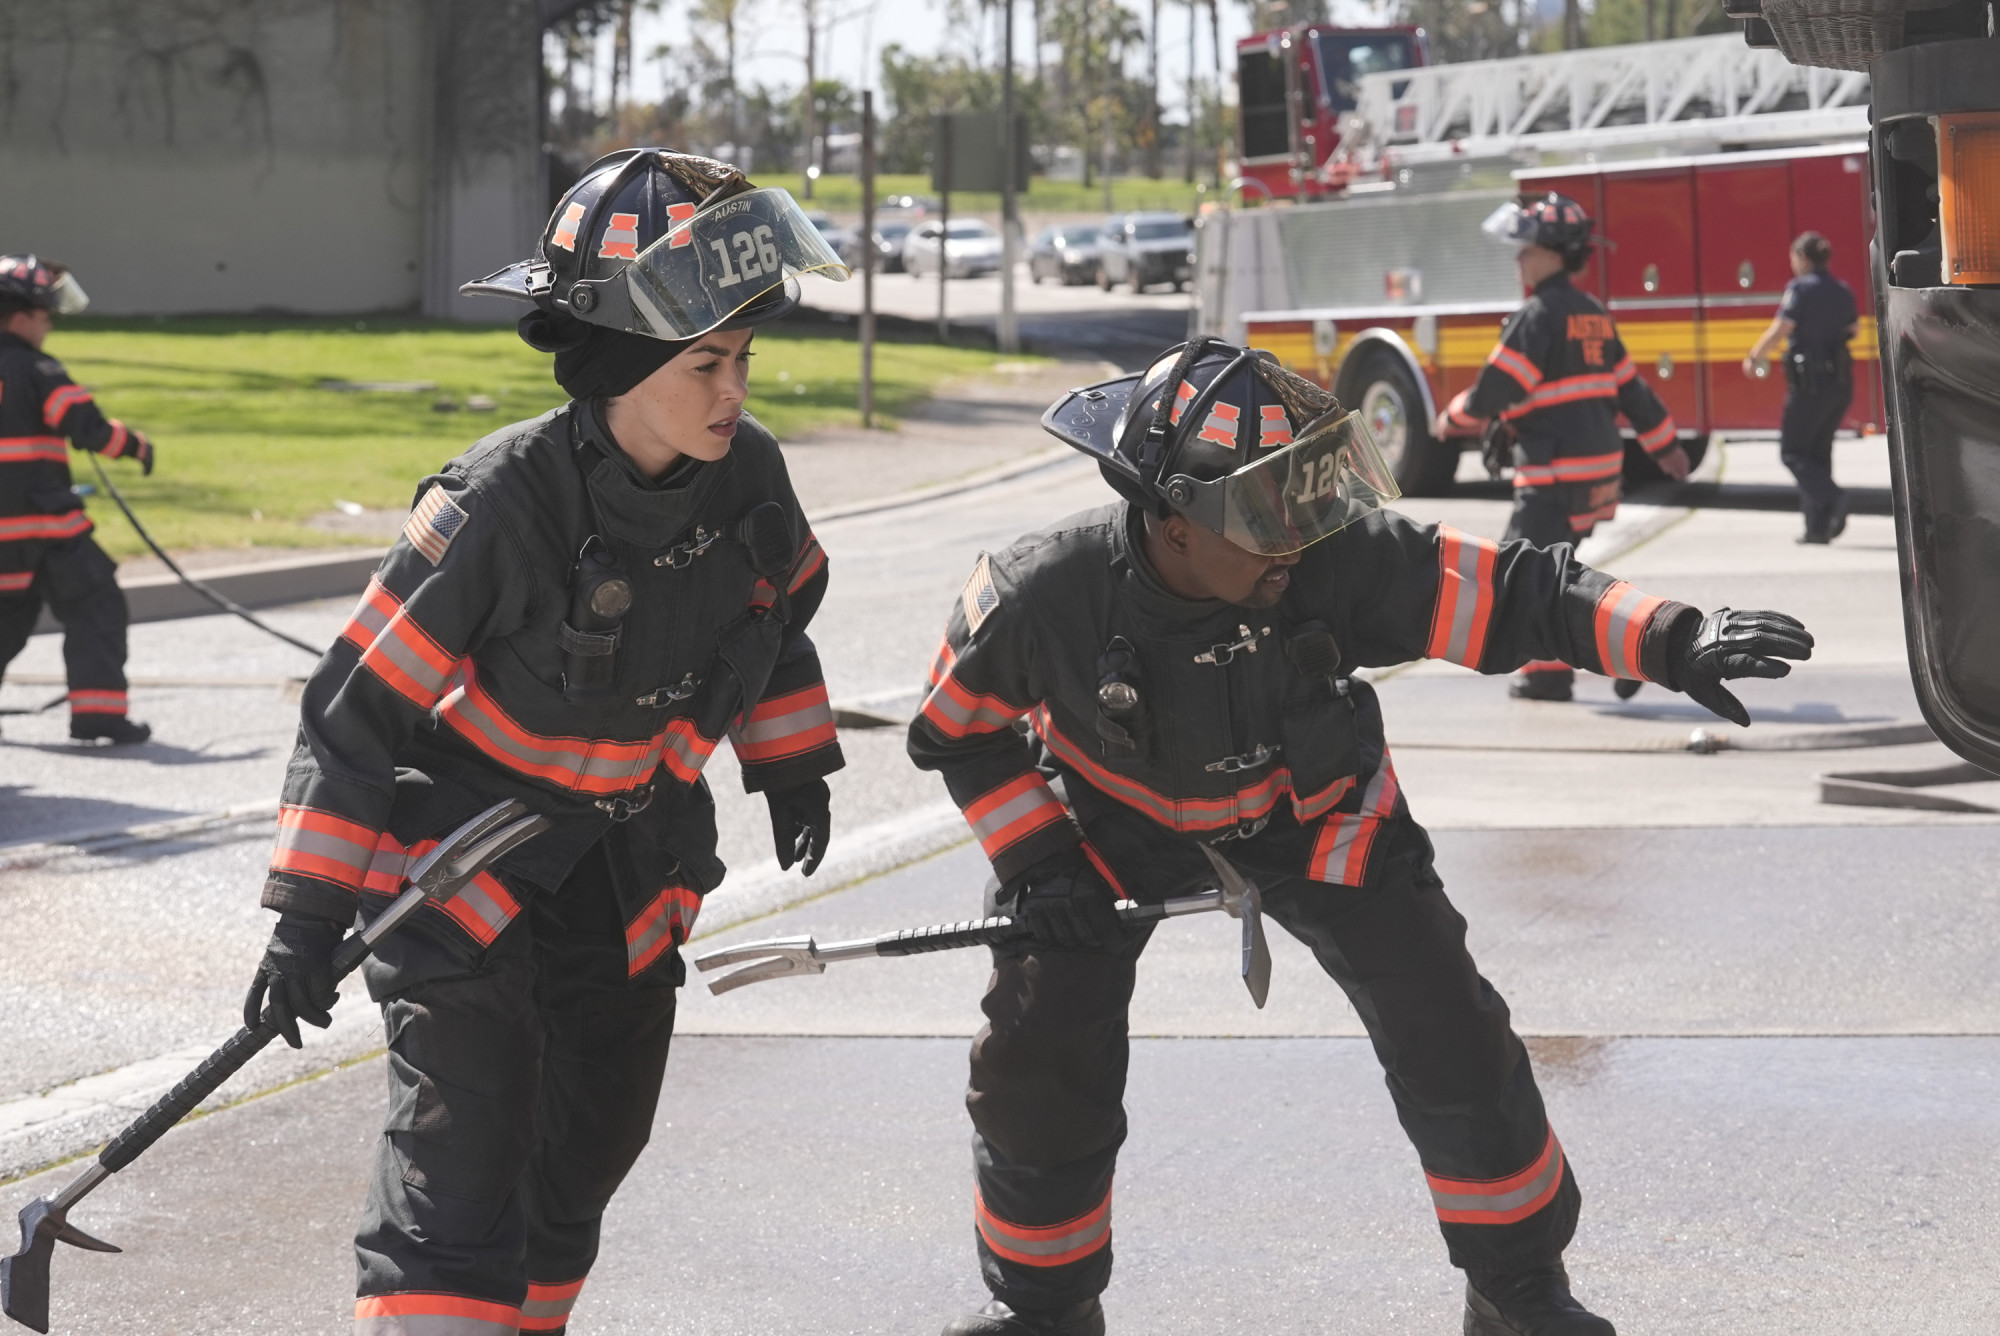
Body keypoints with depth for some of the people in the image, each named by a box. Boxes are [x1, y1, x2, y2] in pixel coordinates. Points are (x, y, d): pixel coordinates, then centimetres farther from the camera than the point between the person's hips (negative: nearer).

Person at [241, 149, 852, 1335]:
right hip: (465, 853, -6)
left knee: (588, 1148, 17)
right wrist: (312, 911, -21)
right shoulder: (499, 507, -27)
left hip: (635, 861, 6)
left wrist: (791, 763, 19)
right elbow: (362, 701, -21)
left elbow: (779, 612, 14)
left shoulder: (748, 472, -10)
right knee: (465, 1160, -14)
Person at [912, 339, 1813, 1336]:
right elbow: (957, 728, -13)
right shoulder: (1041, 596, -32)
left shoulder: (1337, 561, -32)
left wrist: (1675, 644, -43)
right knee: (1038, 1068, -4)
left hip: (1310, 817, 1)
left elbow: (1509, 592, -31)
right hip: (1116, 830, 0)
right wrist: (1034, 862, -17)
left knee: (1451, 1046, -4)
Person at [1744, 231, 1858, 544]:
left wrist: (1753, 359, -3)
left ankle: (1831, 497, -21)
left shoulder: (1801, 288, -9)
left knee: (1793, 451, 2)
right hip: (1841, 381, 7)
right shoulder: (1843, 291, 11)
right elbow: (1851, 330, 17)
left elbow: (1779, 330, -14)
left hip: (1810, 380, -7)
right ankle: (1818, 526, 11)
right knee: (1818, 451, 15)